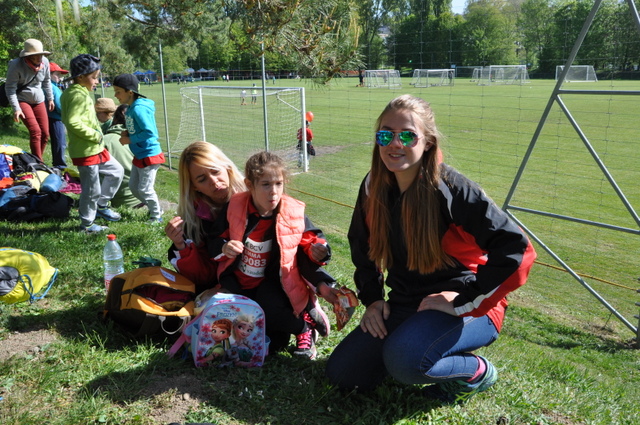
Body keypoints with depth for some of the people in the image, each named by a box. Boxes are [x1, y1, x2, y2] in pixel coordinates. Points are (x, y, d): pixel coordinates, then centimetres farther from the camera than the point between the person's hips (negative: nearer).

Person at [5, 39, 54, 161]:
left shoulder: (44, 61, -7)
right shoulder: (16, 65, -19)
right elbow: (10, 88, -15)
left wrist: (50, 98, 19)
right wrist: (16, 109, -23)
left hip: (39, 100, 5)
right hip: (22, 100, -5)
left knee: (45, 134, 2)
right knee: (35, 131, -20)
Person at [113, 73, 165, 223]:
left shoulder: (138, 109, -22)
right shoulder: (130, 108, 7)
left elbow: (149, 132, -27)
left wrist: (129, 140, -19)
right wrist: (127, 132, 1)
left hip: (149, 155, -10)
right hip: (139, 155, 10)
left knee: (145, 190, -1)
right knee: (133, 187, 18)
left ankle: (156, 216, 19)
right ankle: (154, 208, 35)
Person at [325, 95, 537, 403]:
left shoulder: (451, 189, -22)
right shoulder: (374, 187, -3)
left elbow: (516, 249, -26)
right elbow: (362, 245, 14)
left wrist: (465, 300, -23)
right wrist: (372, 297, 4)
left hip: (464, 308, -6)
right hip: (404, 304, 6)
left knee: (404, 360, -33)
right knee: (341, 374, -1)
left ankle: (476, 372, -1)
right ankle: (413, 337, 18)